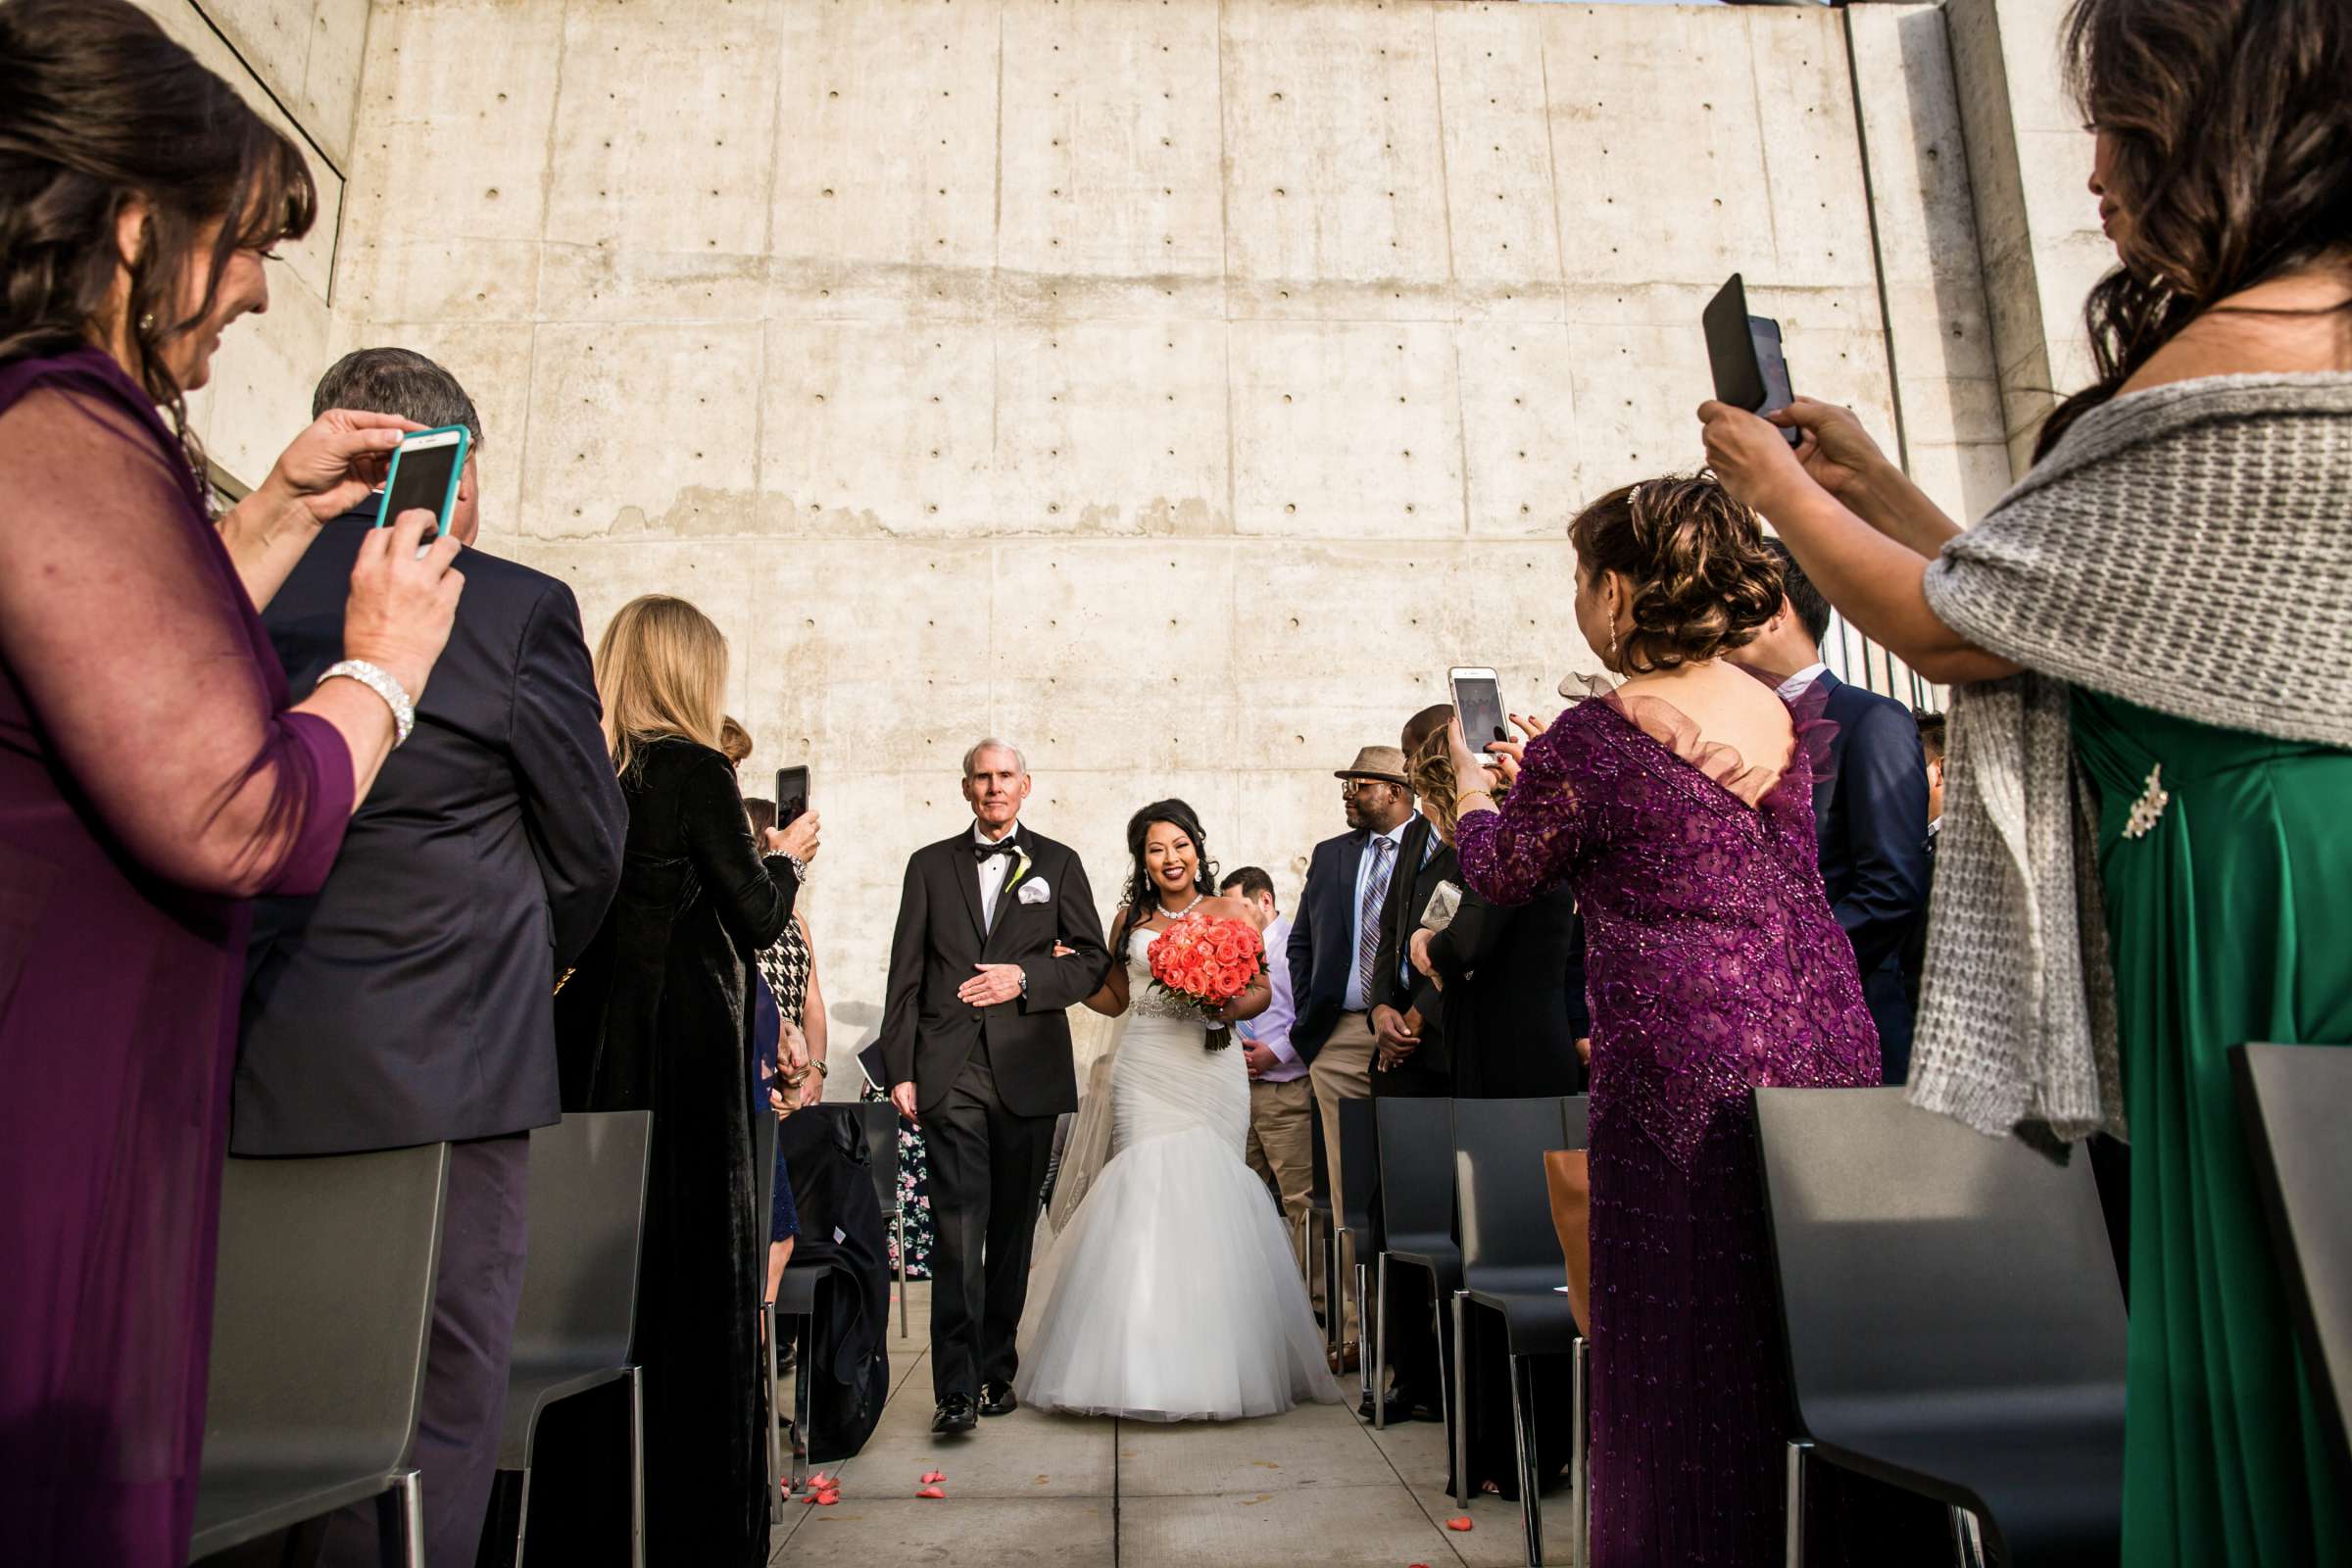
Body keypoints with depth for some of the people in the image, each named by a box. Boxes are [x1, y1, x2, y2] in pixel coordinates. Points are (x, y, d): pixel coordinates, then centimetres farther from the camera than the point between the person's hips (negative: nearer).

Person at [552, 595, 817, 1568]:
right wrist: (788, 856, 10)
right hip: (685, 1058, -6)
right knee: (698, 1274, 5)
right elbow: (758, 919, -9)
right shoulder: (696, 770, -12)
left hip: (592, 1050, 6)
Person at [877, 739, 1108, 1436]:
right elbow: (906, 975, 7)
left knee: (1013, 1225, 9)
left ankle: (997, 1367, 22)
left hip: (1028, 1071, 1)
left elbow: (1091, 959, 6)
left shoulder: (1058, 863, 10)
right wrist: (900, 1069, 0)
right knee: (958, 1223, -8)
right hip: (950, 1071, -1)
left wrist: (1025, 978, -11)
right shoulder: (931, 864, 11)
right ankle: (957, 1386, -5)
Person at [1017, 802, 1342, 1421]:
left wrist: (1232, 1008, -11)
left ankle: (1212, 1363, 9)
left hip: (1211, 1069, -1)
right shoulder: (1130, 919, 13)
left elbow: (1262, 989, 9)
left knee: (1208, 1195, -5)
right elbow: (1113, 999, 18)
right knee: (1145, 1192, -9)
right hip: (1145, 1071, 1)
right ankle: (1145, 1361, -2)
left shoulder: (1231, 913, 9)